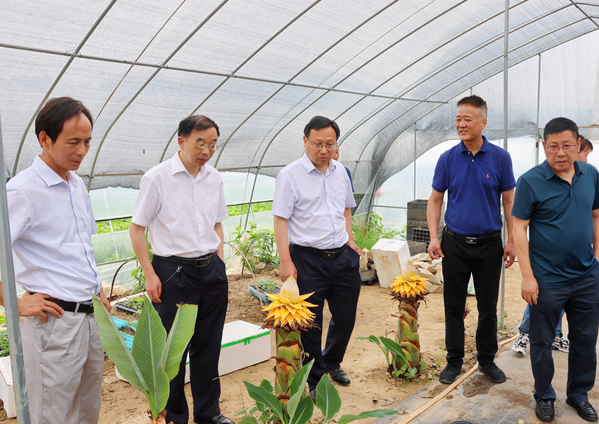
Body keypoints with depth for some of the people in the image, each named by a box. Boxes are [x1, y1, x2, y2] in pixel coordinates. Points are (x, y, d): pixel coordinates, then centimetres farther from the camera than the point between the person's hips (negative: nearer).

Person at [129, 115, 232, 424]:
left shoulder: (214, 178, 8)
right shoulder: (157, 177, -8)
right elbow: (137, 228, -5)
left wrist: (218, 264, 12)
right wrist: (150, 274, -9)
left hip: (211, 271, 5)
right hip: (173, 272, -5)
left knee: (208, 347, 15)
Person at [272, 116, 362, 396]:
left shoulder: (340, 171, 10)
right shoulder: (290, 175, -9)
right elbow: (280, 220, -12)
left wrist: (350, 240, 13)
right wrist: (286, 262, -17)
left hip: (343, 257, 6)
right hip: (308, 260, -6)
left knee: (346, 317, 16)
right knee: (310, 323, 6)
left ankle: (332, 363, 43)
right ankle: (314, 379, 27)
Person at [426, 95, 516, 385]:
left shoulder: (500, 158, -2)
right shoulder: (448, 159, 0)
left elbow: (509, 201, 3)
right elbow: (435, 200, 5)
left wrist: (512, 241, -1)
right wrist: (434, 238, -5)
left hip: (489, 244, 0)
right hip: (455, 243, 0)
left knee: (488, 307, 11)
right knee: (453, 306, 8)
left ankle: (487, 360, 29)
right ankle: (454, 361, 24)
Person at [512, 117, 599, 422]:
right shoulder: (531, 181, -12)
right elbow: (519, 228, -12)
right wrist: (527, 276, -15)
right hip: (547, 280, -4)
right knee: (542, 342, 9)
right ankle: (544, 397, 29)